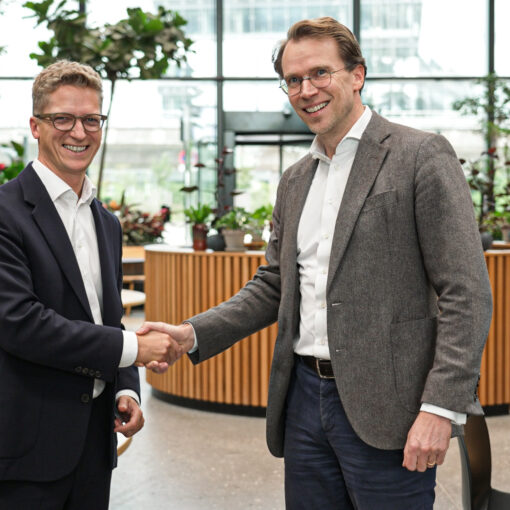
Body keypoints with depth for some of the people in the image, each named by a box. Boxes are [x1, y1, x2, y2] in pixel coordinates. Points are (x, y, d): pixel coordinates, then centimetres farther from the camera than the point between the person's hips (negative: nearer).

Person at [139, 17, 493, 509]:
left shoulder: (421, 156, -7)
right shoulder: (294, 181, 15)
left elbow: (466, 294, -11)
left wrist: (441, 407, -18)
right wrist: (193, 334, 3)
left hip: (384, 410, -6)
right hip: (304, 399, 7)